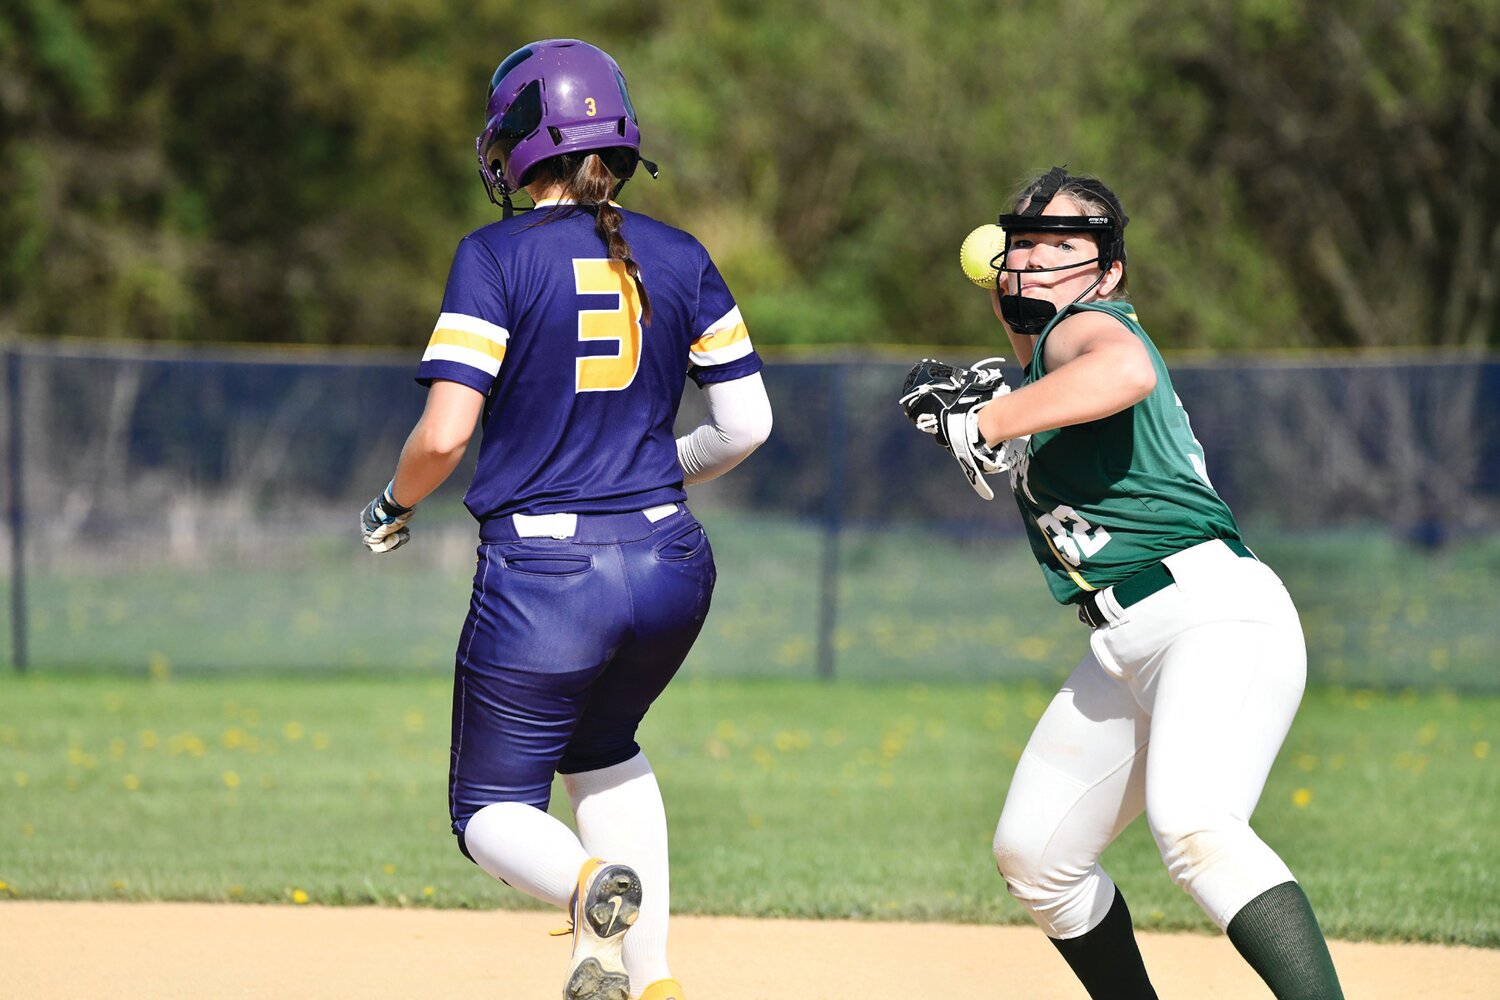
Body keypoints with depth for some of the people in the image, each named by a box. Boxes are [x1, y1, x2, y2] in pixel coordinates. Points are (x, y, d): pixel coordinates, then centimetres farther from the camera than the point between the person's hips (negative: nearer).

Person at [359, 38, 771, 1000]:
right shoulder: (679, 256, 5)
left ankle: (589, 885, -23)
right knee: (600, 745, 31)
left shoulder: (497, 256, -8)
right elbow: (747, 423, 5)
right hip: (670, 563, 5)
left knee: (492, 810, 11)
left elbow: (444, 434, -15)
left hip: (543, 576, -5)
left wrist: (393, 505, 6)